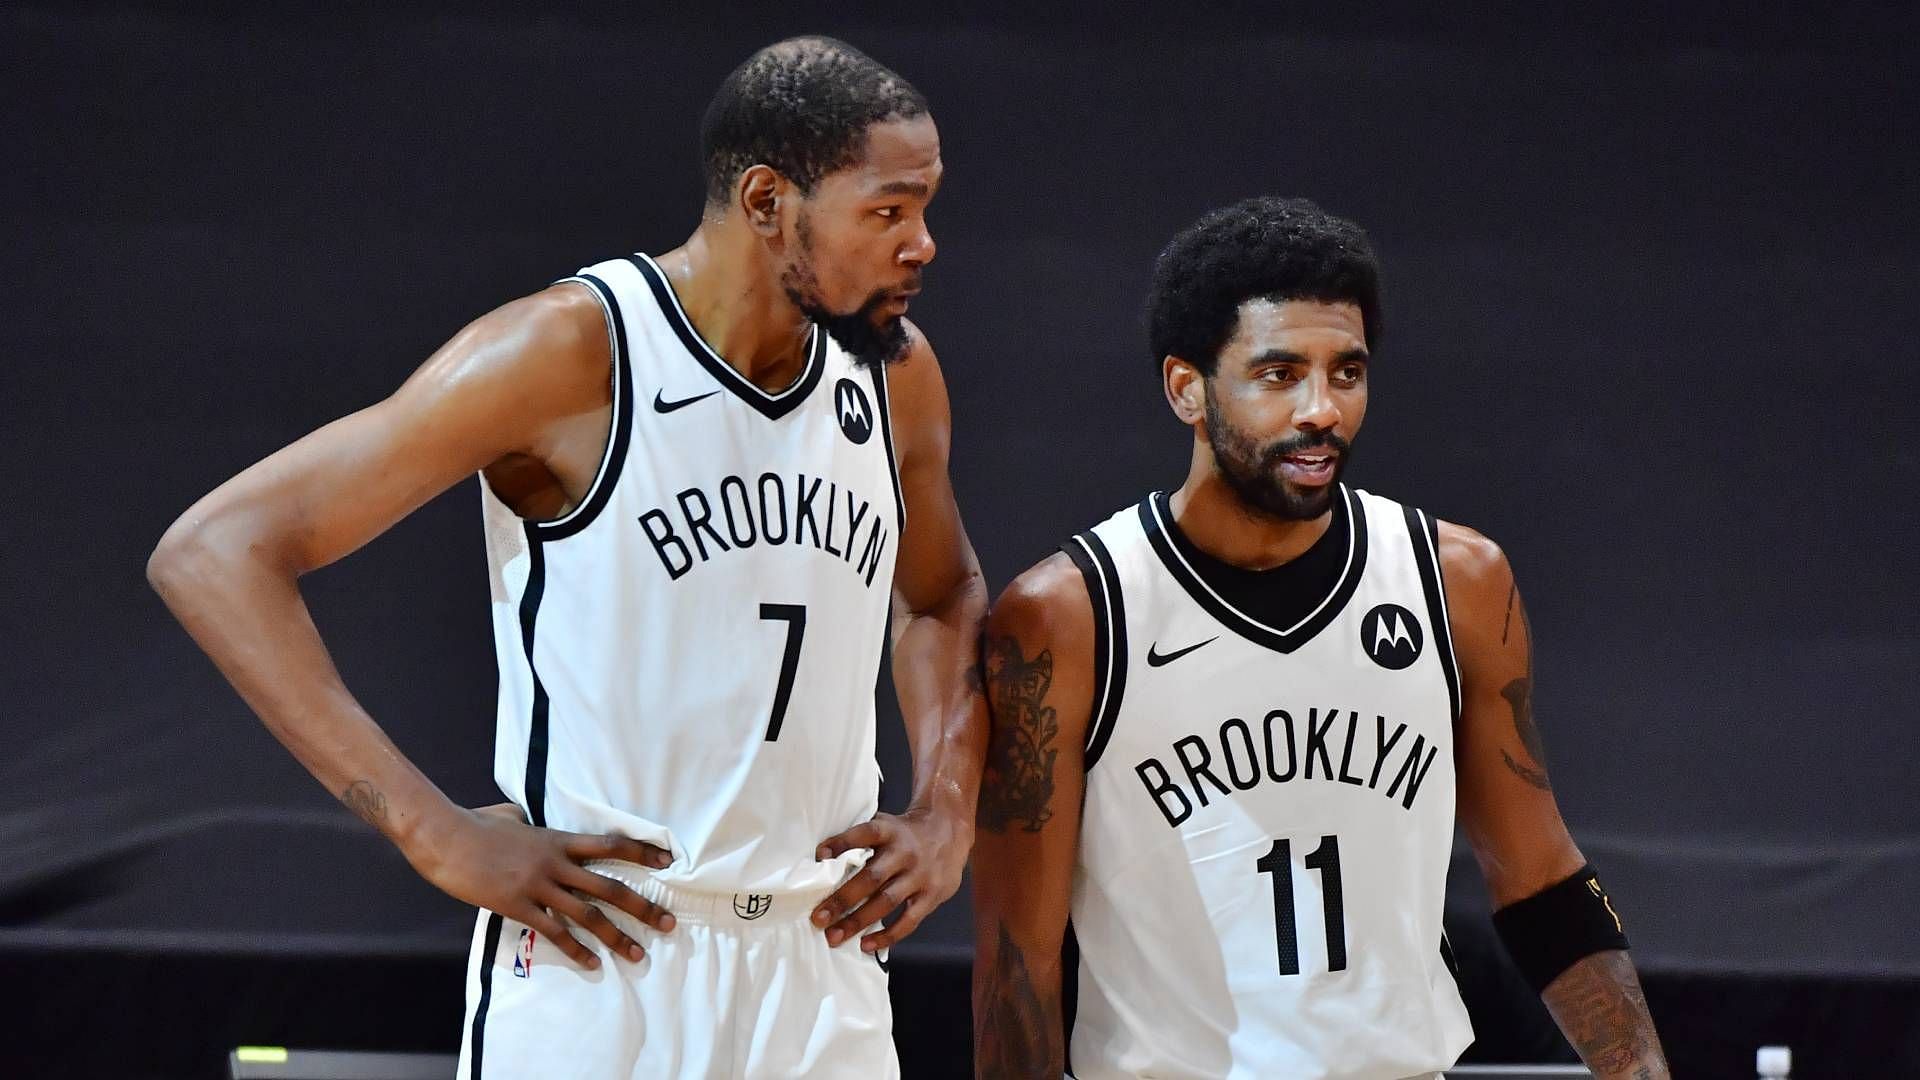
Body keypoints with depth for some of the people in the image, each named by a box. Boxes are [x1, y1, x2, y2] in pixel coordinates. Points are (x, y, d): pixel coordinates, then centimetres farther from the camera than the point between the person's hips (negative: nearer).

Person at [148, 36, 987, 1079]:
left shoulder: (896, 374, 6)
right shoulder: (572, 354, -13)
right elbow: (212, 555, -15)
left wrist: (946, 812, 10)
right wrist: (438, 835, -18)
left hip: (824, 989, 6)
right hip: (594, 965, -6)